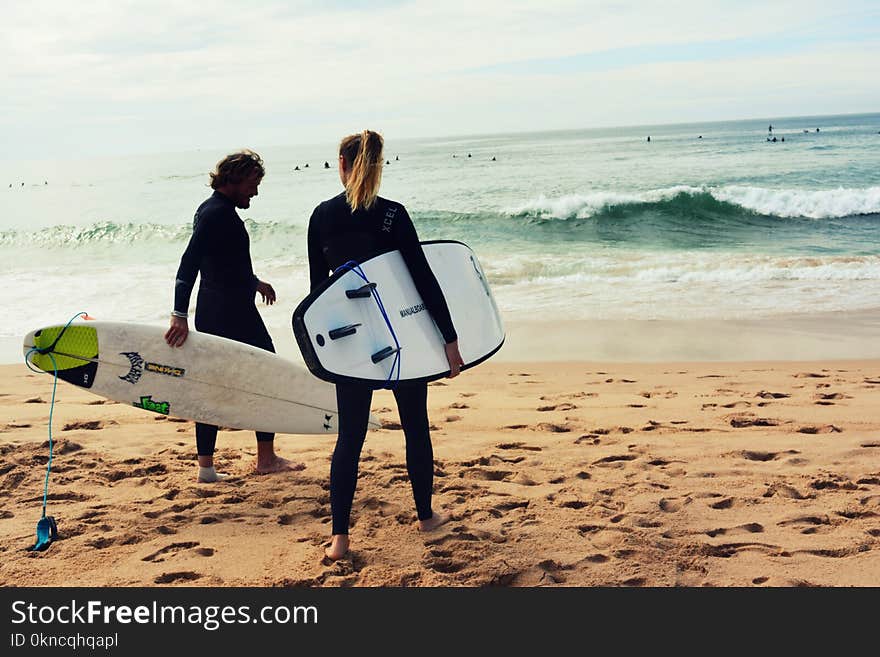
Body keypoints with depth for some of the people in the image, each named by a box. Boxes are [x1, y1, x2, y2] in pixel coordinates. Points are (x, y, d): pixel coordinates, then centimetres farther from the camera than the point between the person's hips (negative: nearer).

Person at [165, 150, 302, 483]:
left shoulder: (209, 210, 14)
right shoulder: (219, 214, -17)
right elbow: (189, 263, -26)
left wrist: (253, 282, 41)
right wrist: (180, 314, -32)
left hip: (211, 312, 10)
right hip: (234, 313, -10)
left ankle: (206, 466, 14)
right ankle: (266, 458, 12)